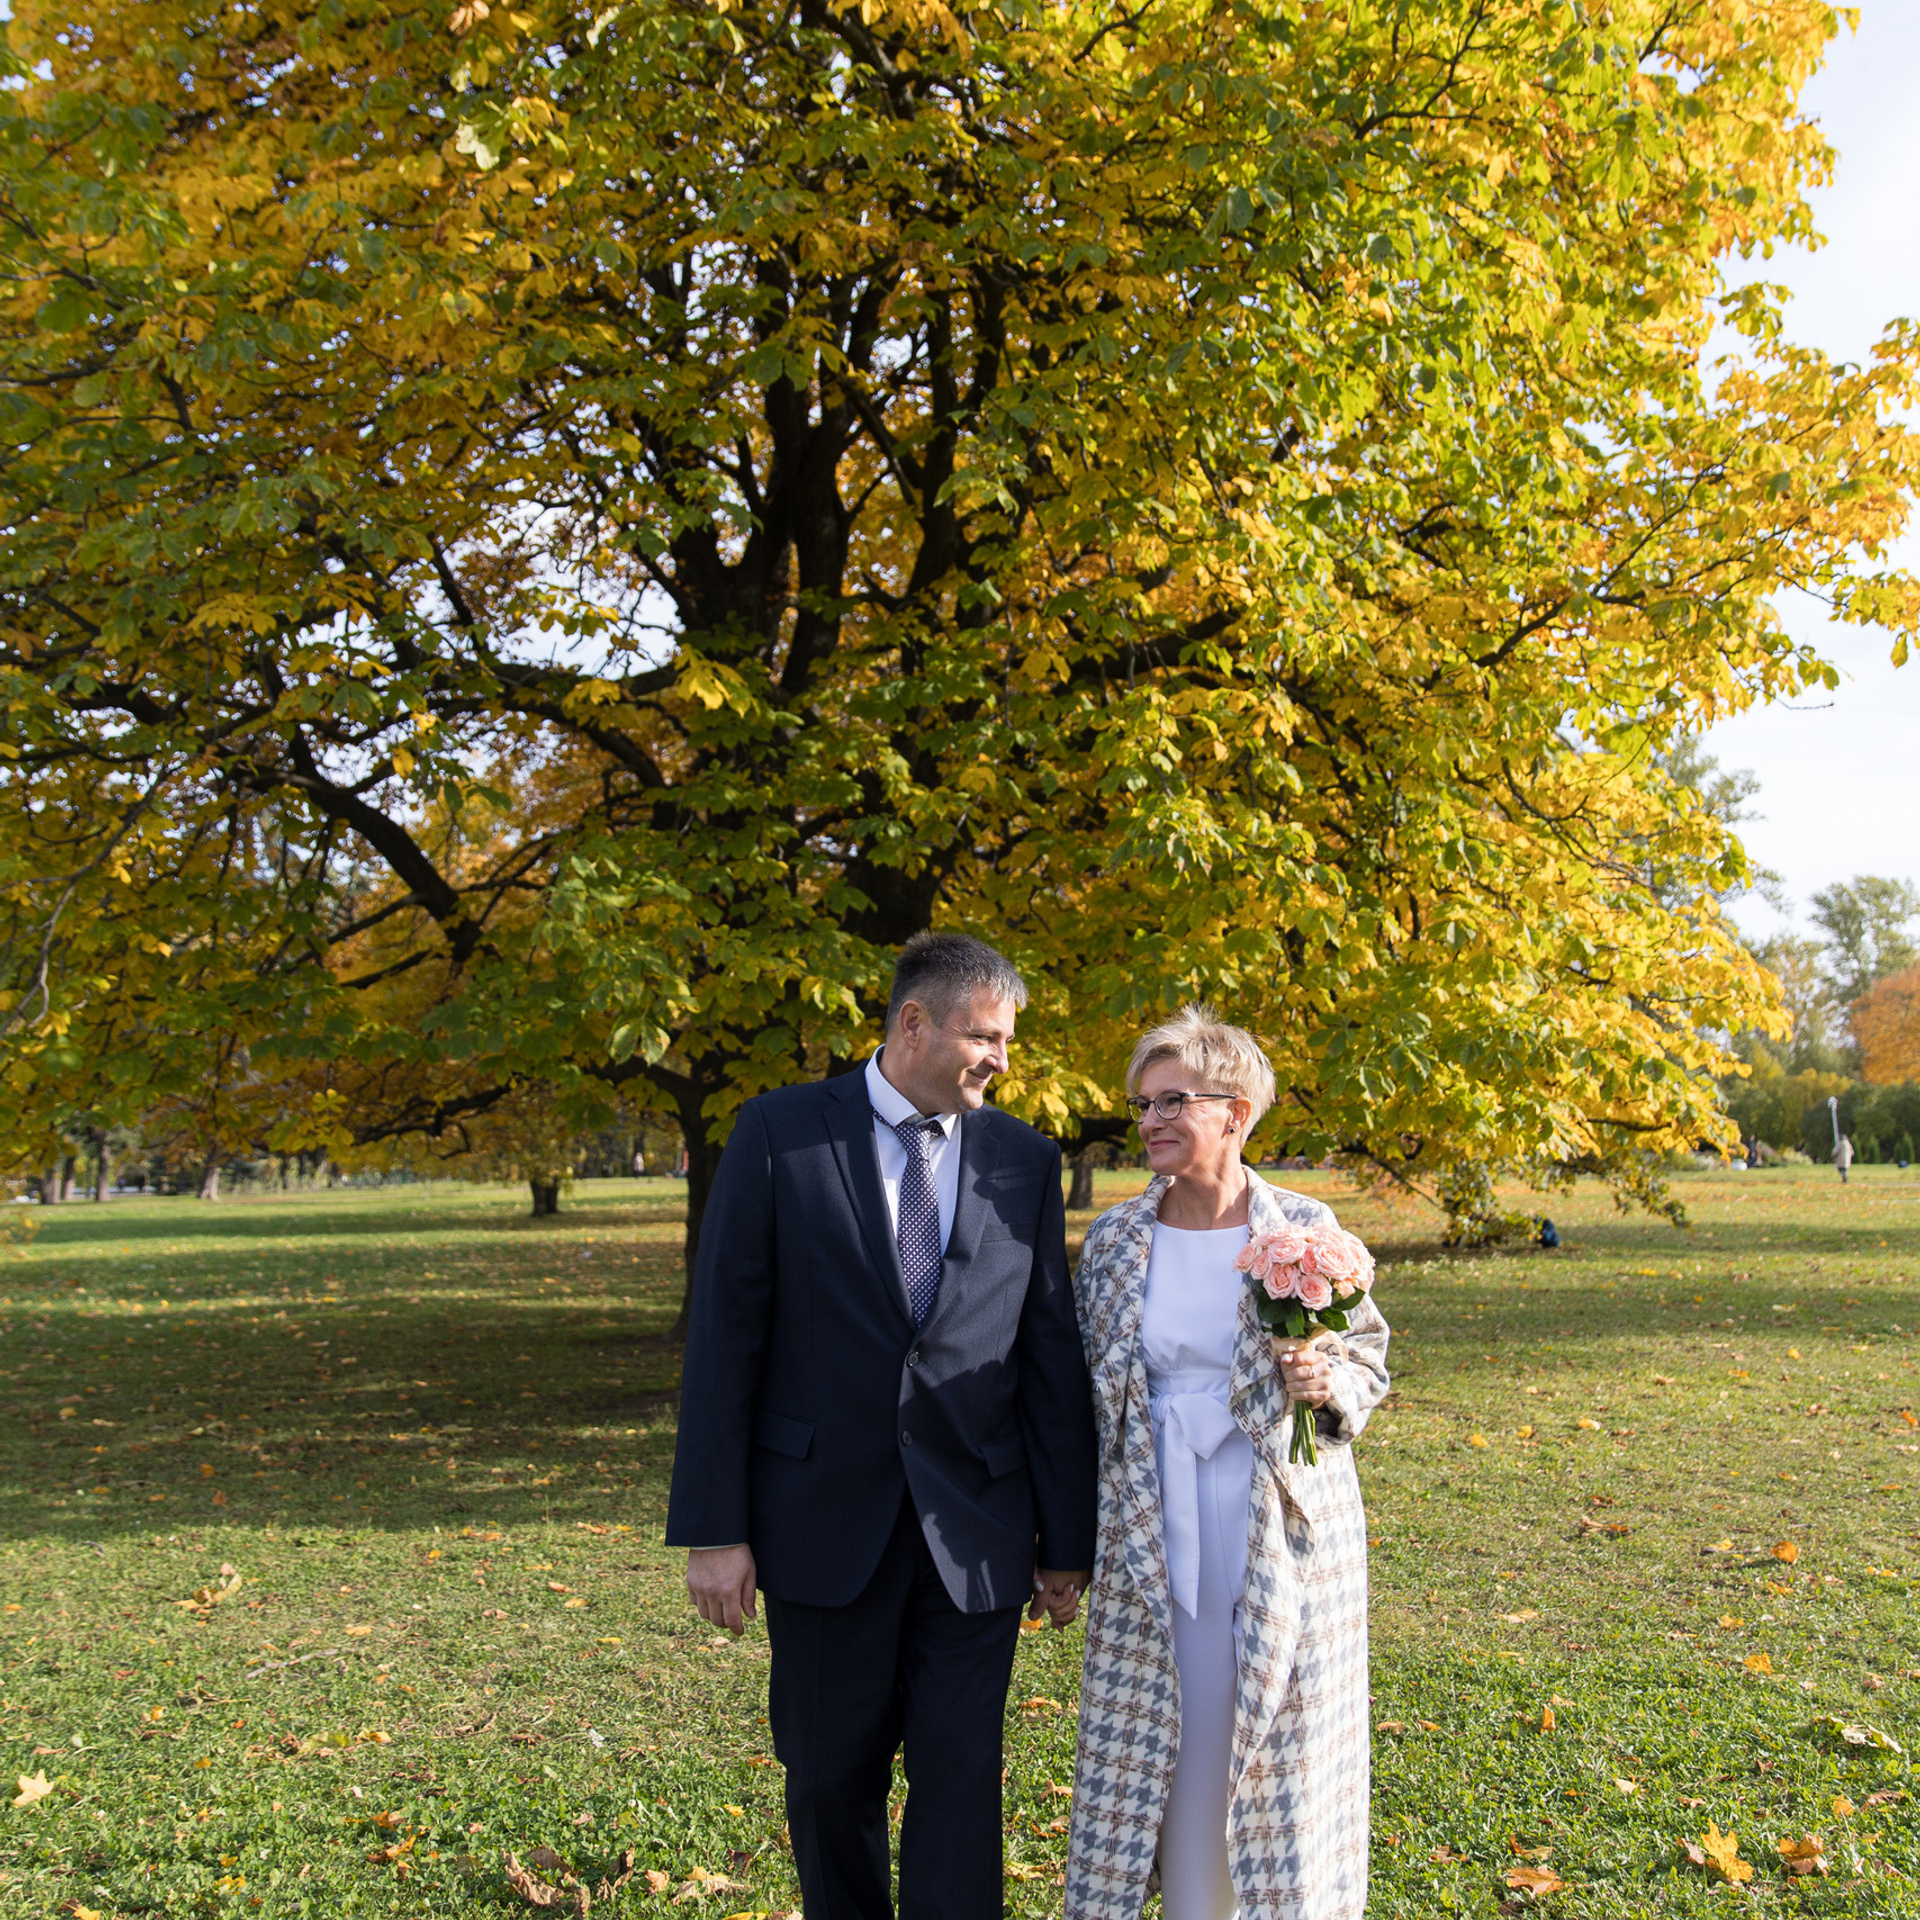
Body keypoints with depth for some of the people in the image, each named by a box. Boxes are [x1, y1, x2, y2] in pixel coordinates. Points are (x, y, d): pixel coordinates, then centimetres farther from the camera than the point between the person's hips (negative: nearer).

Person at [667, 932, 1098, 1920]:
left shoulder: (1026, 1160, 2)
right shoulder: (778, 1132, -5)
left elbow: (1052, 1357, 4)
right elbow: (723, 1338, -5)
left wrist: (1067, 1540, 5)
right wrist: (713, 1529, -8)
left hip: (975, 1532, 1)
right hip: (825, 1524, -1)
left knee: (961, 1784, 7)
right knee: (831, 1782, 14)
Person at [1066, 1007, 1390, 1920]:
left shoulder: (1307, 1230, -5)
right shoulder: (1113, 1240, 2)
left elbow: (1369, 1356, 7)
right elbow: (1085, 1389, 10)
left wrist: (1332, 1385, -16)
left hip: (1284, 1529, -2)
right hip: (1153, 1533, 2)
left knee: (1282, 1748, 7)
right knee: (1167, 1742, 8)